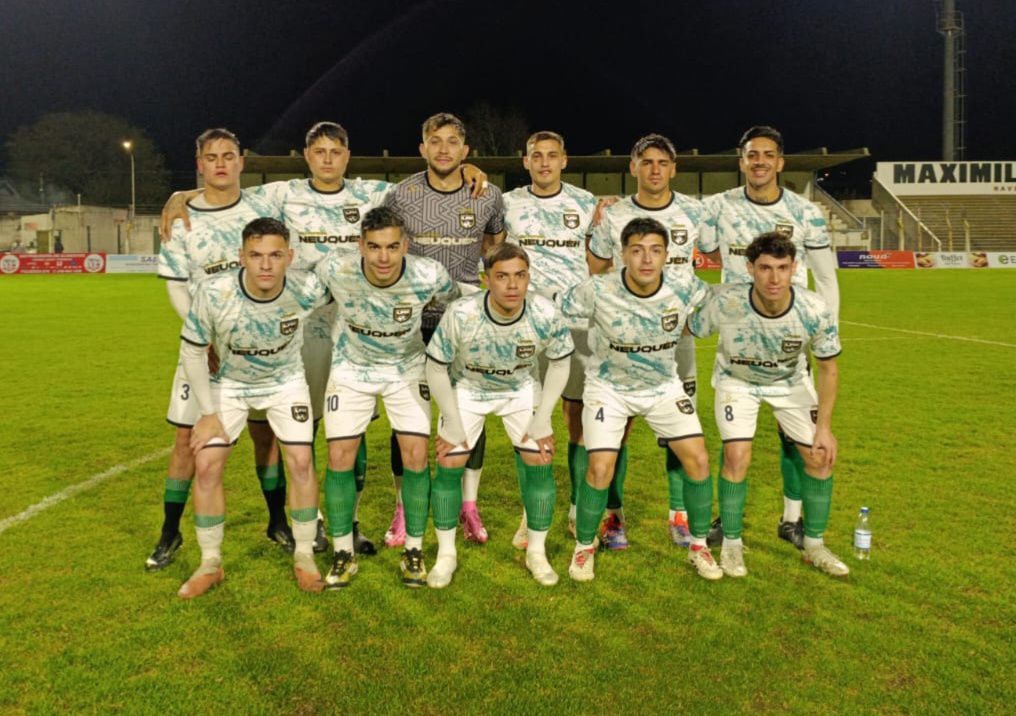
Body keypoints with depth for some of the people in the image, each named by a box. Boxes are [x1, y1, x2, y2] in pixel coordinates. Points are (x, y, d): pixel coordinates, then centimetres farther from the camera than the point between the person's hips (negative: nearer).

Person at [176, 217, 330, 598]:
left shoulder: (307, 290, -29)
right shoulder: (213, 293, -32)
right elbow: (192, 352, -16)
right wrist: (208, 413, -13)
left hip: (285, 381, 0)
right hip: (228, 383, 0)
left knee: (301, 462, -8)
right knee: (206, 466, -7)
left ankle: (304, 557, 12)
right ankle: (210, 564, 12)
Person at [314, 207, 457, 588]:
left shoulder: (429, 276, -28)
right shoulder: (335, 271, -28)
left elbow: (455, 304, -3)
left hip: (407, 368, 0)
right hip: (351, 368, 0)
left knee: (416, 457, -6)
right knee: (340, 458, -4)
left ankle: (414, 551, 13)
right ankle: (343, 554, 15)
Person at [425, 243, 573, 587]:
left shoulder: (546, 315, -28)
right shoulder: (460, 315, -33)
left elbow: (559, 364, -9)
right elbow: (436, 368, -18)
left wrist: (542, 418, -10)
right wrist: (452, 422, -15)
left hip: (522, 388, 1)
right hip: (466, 388, -1)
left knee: (539, 461, -7)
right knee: (449, 464, -7)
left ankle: (537, 553, 13)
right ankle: (446, 555, 14)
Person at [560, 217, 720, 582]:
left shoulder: (684, 285, -18)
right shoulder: (597, 290, -27)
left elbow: (712, 304, 5)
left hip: (664, 385, 3)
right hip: (608, 386, -3)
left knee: (698, 460, -4)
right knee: (601, 468, -15)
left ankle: (699, 546, 19)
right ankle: (584, 548, 12)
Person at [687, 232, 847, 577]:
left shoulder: (815, 311, -30)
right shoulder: (725, 302, -36)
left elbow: (828, 369, -14)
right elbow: (687, 331, -16)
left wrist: (824, 426, -14)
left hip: (790, 381, 2)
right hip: (737, 380, -2)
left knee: (819, 457, -2)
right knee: (737, 457, -17)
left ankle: (814, 546, 20)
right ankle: (731, 545, 6)